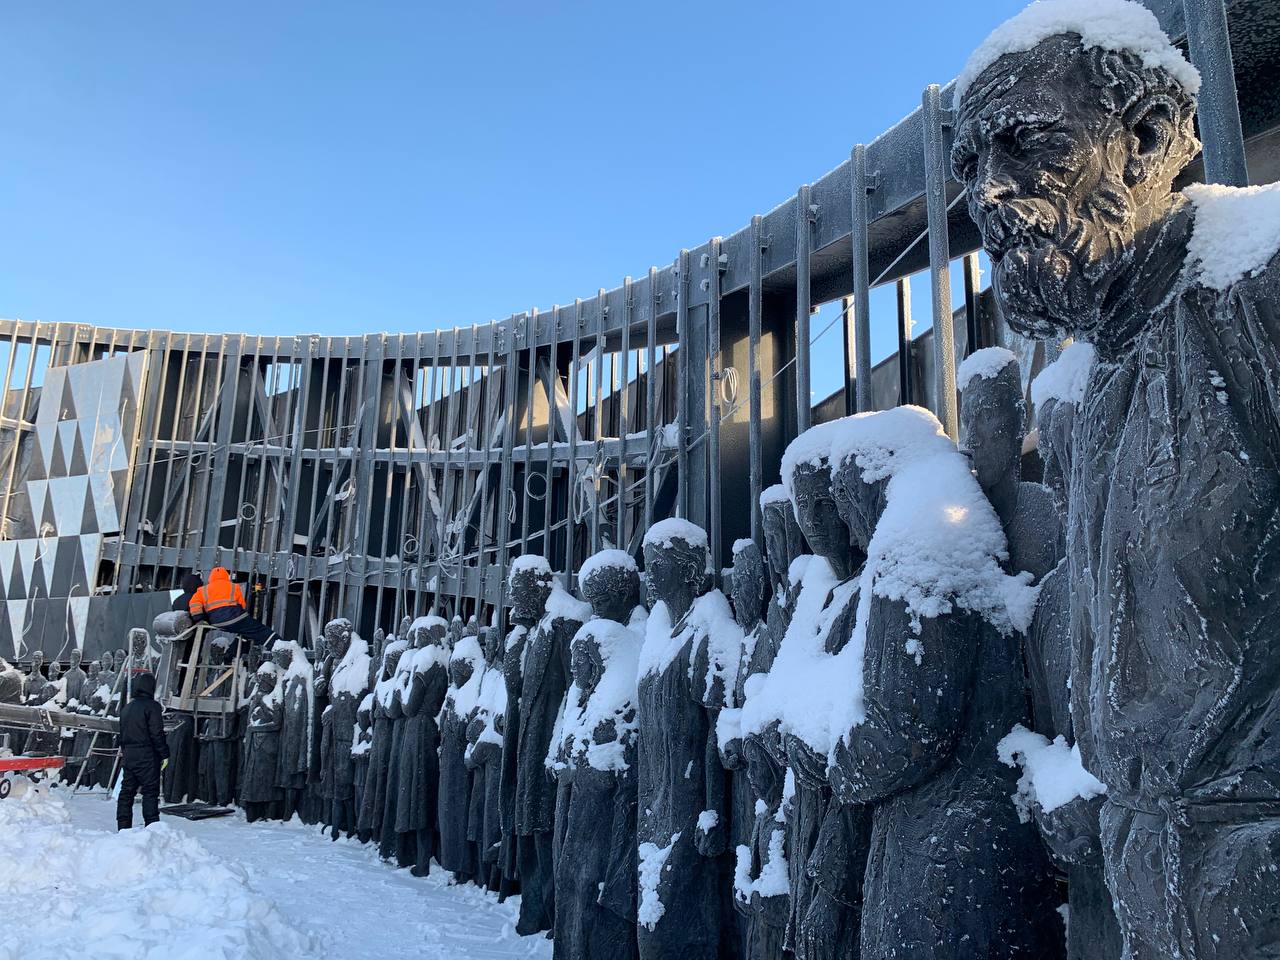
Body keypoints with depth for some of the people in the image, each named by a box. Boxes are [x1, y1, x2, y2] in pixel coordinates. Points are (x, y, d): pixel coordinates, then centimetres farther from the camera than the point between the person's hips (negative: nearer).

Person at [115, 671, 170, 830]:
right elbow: (157, 733, -15)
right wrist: (164, 754, -9)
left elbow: (120, 733, 20)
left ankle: (123, 827, 17)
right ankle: (151, 826, -6)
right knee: (150, 792, -4)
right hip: (147, 757, -7)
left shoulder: (126, 708, 14)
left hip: (128, 756, 8)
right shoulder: (152, 706, -11)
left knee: (127, 791, 13)